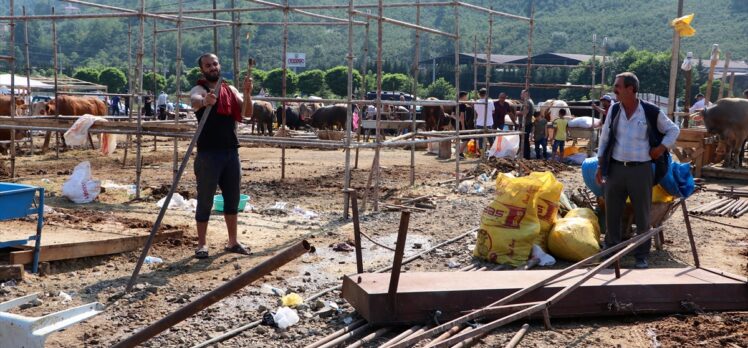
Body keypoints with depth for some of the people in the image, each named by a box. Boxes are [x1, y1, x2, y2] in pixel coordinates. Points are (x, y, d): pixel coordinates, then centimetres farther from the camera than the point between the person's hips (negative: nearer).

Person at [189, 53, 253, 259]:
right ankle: (201, 244, 9)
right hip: (208, 153, -5)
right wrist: (204, 101, -53)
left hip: (231, 152, 6)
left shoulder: (230, 90, 12)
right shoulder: (199, 89, -5)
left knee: (233, 199, 13)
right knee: (205, 201, 0)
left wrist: (247, 94, -18)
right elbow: (194, 101, -29)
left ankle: (232, 242, 25)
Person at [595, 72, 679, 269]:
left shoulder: (651, 112, -6)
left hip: (641, 170, -3)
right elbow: (605, 138, 9)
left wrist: (662, 148, -6)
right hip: (616, 169, 3)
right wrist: (600, 166, 7)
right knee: (612, 213, 9)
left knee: (642, 216, 6)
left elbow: (673, 130, 8)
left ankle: (641, 256, 17)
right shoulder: (614, 110, 3)